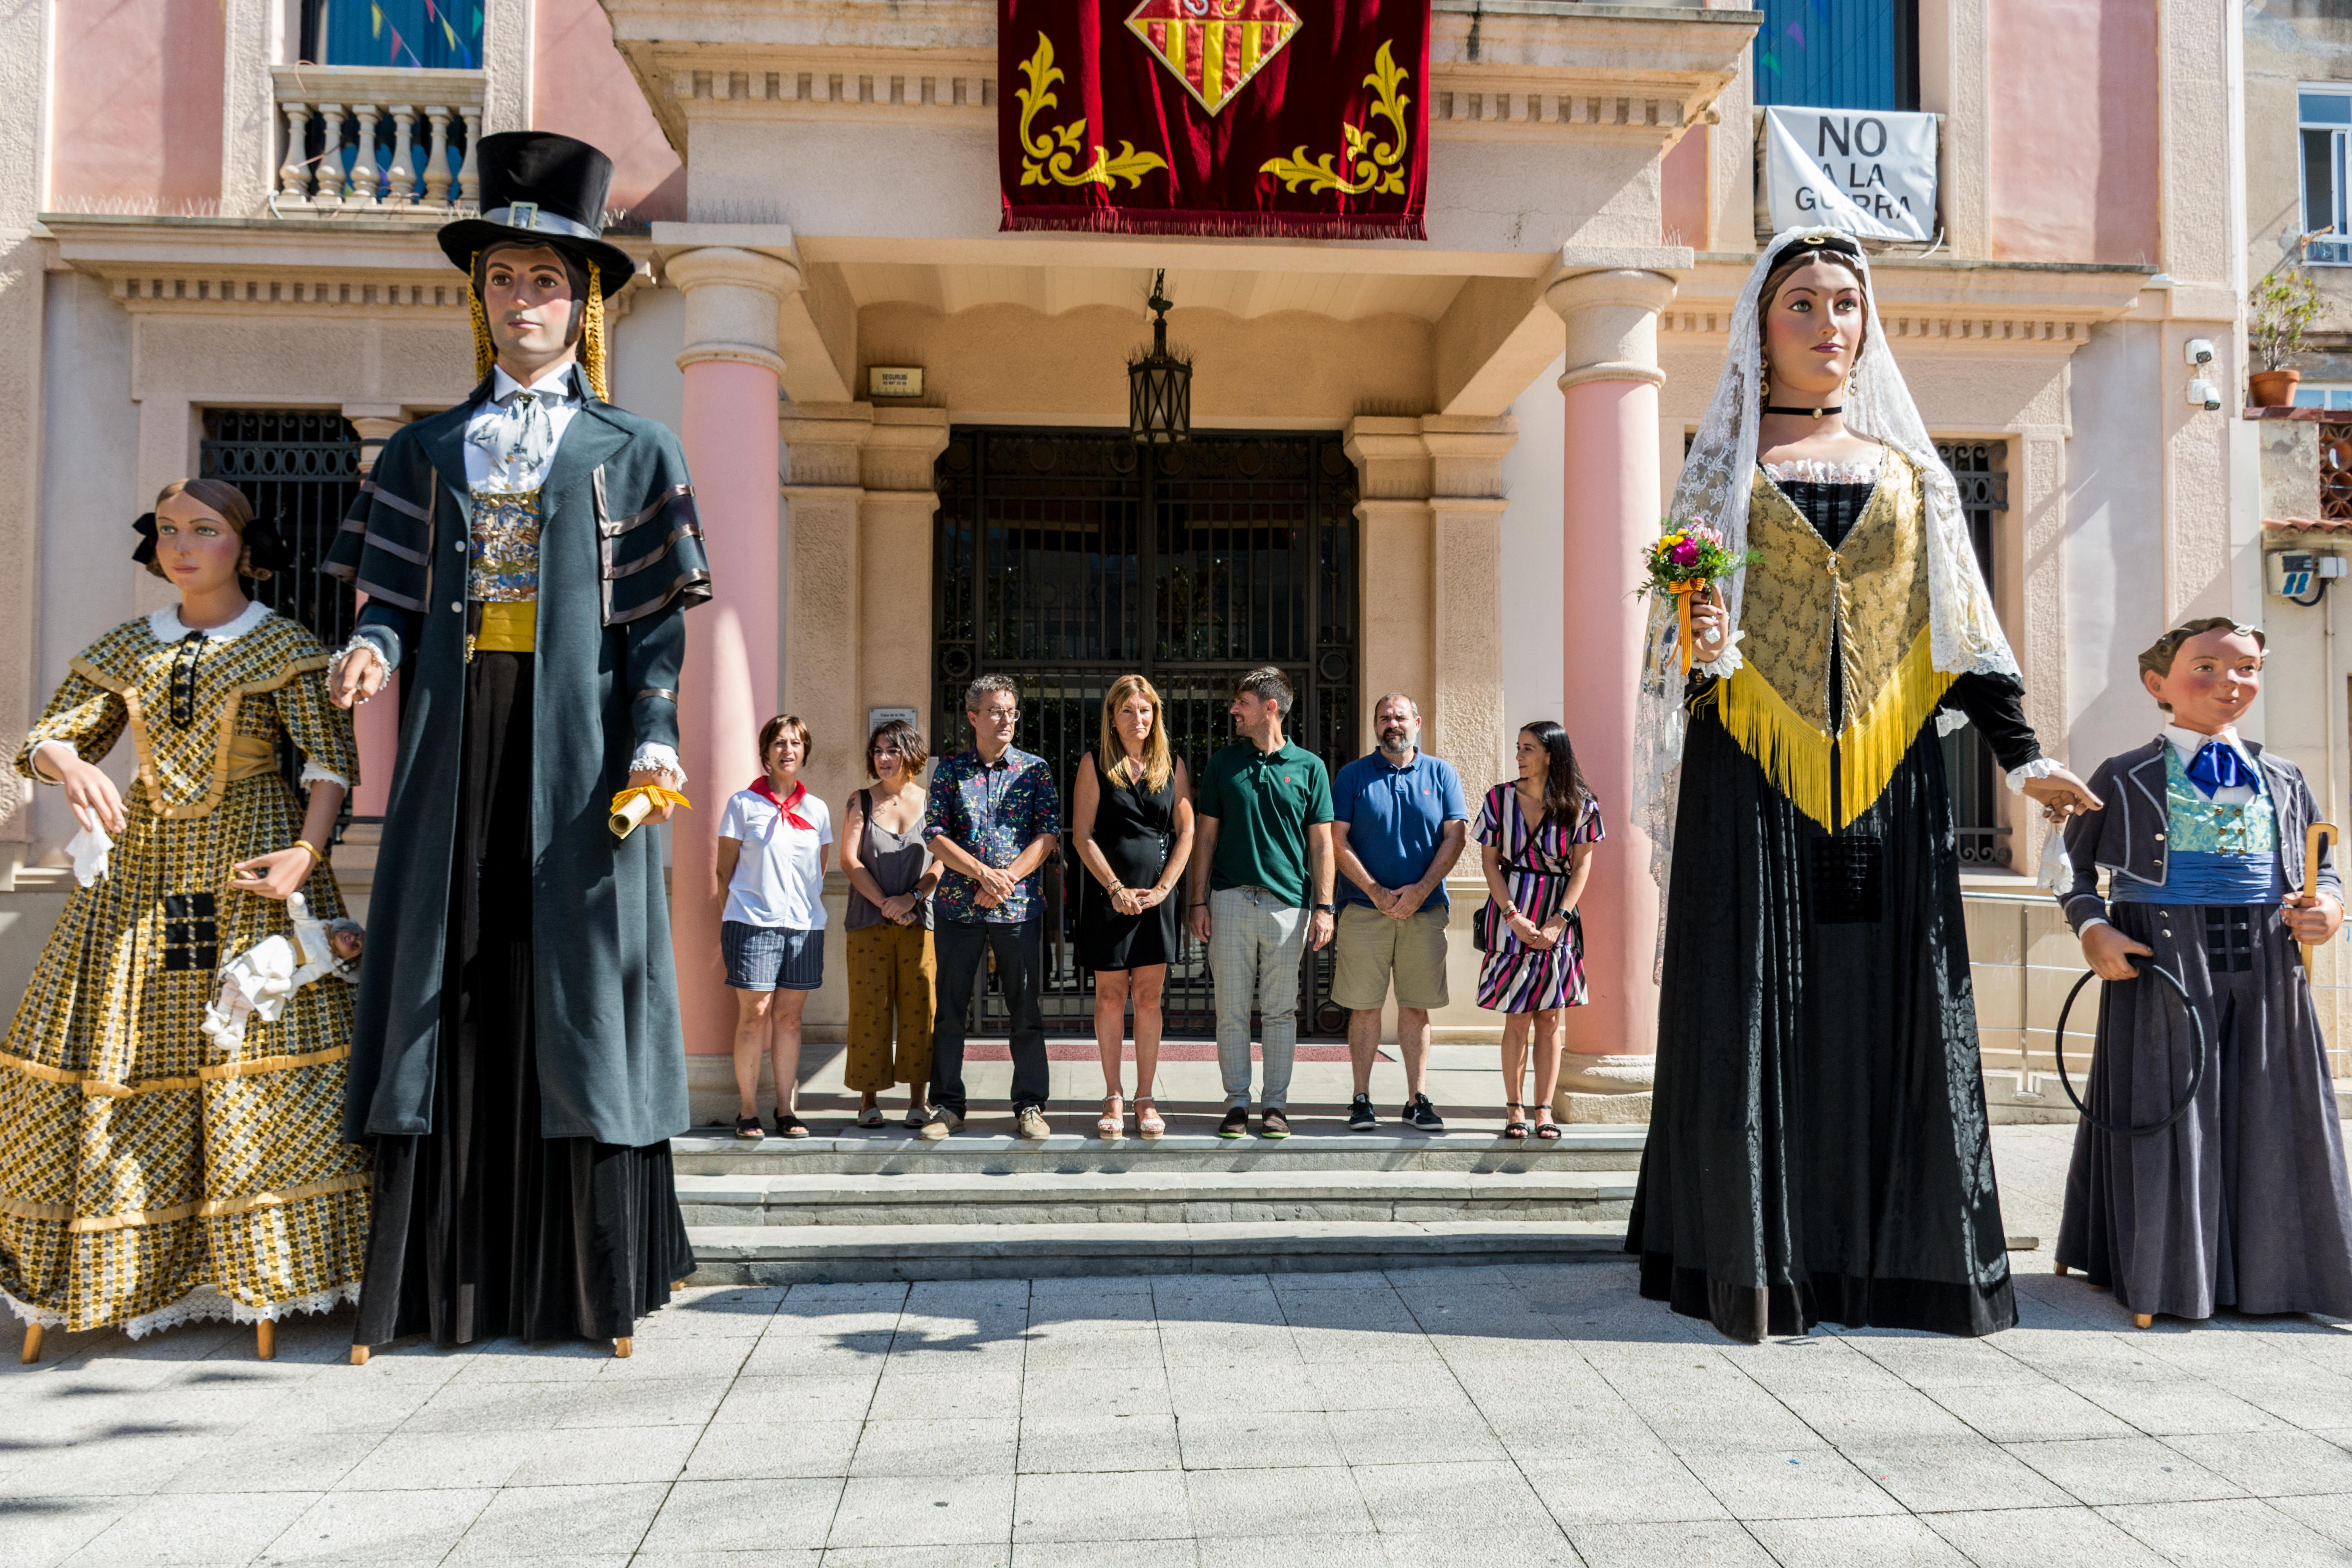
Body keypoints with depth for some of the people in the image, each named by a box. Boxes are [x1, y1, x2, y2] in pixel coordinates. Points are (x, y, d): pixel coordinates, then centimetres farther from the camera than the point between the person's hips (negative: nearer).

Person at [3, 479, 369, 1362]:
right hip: (142, 866, 4)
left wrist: (305, 852, -22)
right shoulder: (123, 652, 12)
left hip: (254, 859, -4)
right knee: (120, 1050, 3)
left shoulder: (286, 650, 0)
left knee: (263, 1047, -7)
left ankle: (265, 1273, 3)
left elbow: (331, 757, -8)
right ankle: (89, 1269, 16)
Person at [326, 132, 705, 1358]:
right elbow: (397, 598, 13)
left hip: (576, 748, -2)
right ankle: (442, 1278, 7)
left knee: (575, 983, -3)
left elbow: (655, 623, 2)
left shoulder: (635, 453, 9)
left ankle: (586, 1276, 4)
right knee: (450, 984, 0)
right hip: (454, 743, 3)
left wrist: (653, 738, -11)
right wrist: (373, 646, -10)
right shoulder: (424, 451, 17)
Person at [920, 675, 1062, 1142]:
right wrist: (984, 873, -14)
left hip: (1020, 906, 0)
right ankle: (948, 1105, 16)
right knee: (950, 1009, 5)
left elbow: (1049, 833, -2)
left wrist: (1007, 878, -14)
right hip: (957, 906, 1)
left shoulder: (1034, 769, 6)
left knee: (1026, 1011, 3)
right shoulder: (949, 770, 7)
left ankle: (1031, 1106, 12)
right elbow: (935, 835, -1)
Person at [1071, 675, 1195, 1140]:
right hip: (1108, 893, -1)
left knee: (1149, 998, 3)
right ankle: (1113, 1098, 11)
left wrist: (1163, 888, -5)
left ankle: (1146, 1099, 10)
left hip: (1157, 896, 2)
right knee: (1110, 996, 3)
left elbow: (1186, 832, 6)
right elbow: (1082, 835, -2)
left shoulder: (1172, 766, 9)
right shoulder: (1095, 763, 3)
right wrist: (1116, 888, -9)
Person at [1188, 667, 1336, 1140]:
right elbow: (1205, 835, 9)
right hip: (1230, 900, 1)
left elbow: (1321, 843, 5)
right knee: (1232, 1009, 3)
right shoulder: (1224, 763, 8)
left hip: (1288, 902, -1)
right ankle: (1237, 1102, 12)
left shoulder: (1308, 767, 5)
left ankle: (1276, 1103, 14)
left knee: (1280, 1011, 5)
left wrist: (1323, 907, -2)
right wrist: (1199, 901, 2)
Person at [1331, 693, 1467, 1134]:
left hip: (1425, 909, 1)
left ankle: (1418, 1099, 11)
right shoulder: (1353, 775, 5)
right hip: (1365, 909, -1)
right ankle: (1362, 1099, 7)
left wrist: (1420, 890, -9)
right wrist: (1377, 892, -10)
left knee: (1417, 1005, 5)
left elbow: (1455, 837, 2)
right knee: (1364, 1004, 0)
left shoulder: (1441, 774, 8)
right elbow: (1338, 841, -1)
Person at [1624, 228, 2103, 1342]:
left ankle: (1903, 1257, 13)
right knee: (1758, 1011, -3)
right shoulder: (1724, 462, 8)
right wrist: (1699, 651, -19)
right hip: (1755, 781, -2)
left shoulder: (1908, 471, 14)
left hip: (1889, 782, 3)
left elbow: (1960, 628, 12)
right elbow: (1682, 626, 4)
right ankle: (1756, 1267, 5)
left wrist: (2019, 750, 3)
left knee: (1894, 1013, 2)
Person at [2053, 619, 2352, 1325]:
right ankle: (2161, 1272, 15)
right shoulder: (2124, 779, 3)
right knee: (2166, 1117, 1)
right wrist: (2092, 927, -11)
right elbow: (2074, 868, 7)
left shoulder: (2283, 781, 13)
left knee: (2267, 1122, 6)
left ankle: (2266, 1272, 22)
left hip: (2264, 969, 3)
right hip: (2160, 966, -3)